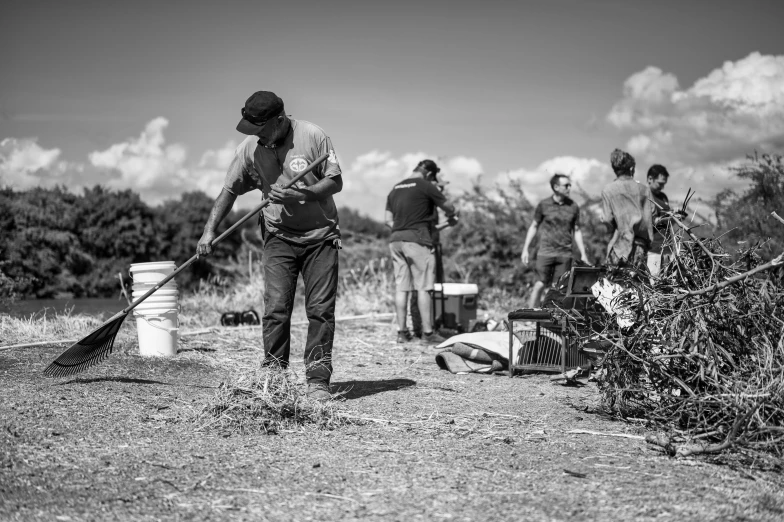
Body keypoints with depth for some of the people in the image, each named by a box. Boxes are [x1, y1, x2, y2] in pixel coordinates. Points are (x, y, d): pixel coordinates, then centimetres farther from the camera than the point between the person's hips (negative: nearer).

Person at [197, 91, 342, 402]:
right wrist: (209, 230, -5)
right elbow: (229, 190, 3)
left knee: (321, 310, -3)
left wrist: (298, 195, -21)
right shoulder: (250, 148, -4)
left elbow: (335, 182, -8)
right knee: (276, 309, -7)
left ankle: (318, 380, 3)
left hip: (320, 236, -1)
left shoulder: (313, 136, -12)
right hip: (279, 237, 2)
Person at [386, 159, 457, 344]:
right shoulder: (425, 186, -3)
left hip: (395, 239, 6)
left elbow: (388, 220, 15)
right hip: (417, 239, -6)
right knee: (423, 287, -3)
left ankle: (402, 332, 8)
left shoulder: (395, 189, 16)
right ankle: (428, 332, -2)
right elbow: (449, 208, 3)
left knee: (401, 286, 7)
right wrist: (451, 217, 23)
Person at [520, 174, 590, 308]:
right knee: (540, 285, -5)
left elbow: (577, 231, 13)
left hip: (565, 254, 2)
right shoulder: (543, 205, 1)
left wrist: (583, 254, 8)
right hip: (545, 252, -2)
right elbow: (534, 226, 8)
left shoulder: (573, 207, 6)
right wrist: (525, 249, 4)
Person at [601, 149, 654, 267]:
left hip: (619, 244, -2)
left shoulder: (608, 191, -2)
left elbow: (607, 219, -5)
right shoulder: (644, 189, 4)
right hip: (641, 244, 2)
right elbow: (649, 217, 2)